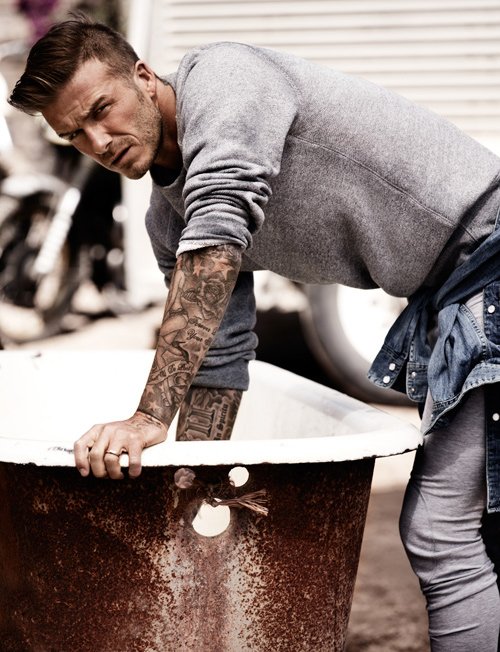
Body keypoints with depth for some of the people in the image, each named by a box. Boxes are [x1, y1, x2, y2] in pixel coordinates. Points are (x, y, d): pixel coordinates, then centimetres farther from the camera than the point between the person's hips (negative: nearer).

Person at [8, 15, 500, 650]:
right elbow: (217, 356, 16)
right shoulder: (168, 215, 11)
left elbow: (218, 245, -28)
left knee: (441, 532, -13)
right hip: (445, 293, 9)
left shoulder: (220, 76, -15)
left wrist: (150, 418, -30)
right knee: (432, 526, 13)